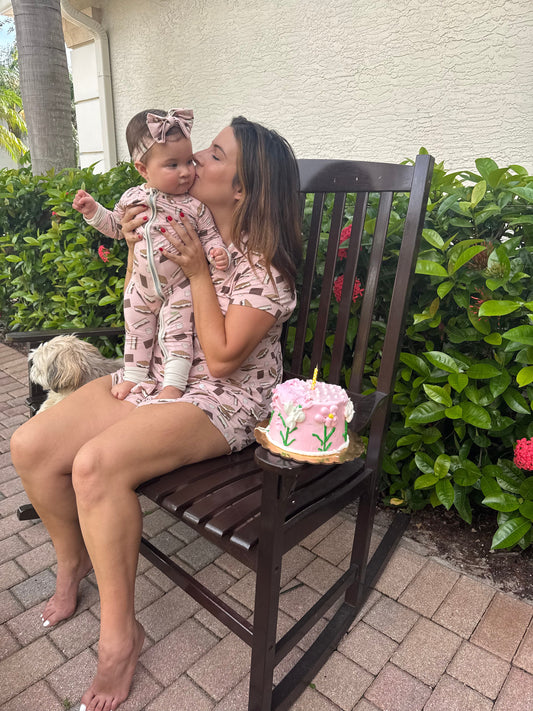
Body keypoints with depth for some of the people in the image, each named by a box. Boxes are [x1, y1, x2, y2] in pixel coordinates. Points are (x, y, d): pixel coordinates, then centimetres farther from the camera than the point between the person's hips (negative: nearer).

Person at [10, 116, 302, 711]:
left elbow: (221, 357, -20)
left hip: (222, 401, -7)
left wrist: (197, 271, -21)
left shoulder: (263, 267, -15)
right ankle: (72, 559, 22)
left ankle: (119, 633, -4)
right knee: (30, 446, -7)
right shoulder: (190, 226, 7)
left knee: (96, 464, -29)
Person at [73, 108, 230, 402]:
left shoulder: (194, 205, -11)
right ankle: (135, 376, 32)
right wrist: (93, 210, 2)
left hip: (179, 288, -4)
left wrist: (217, 251, -26)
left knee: (177, 333, -4)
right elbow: (116, 226, 13)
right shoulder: (133, 197, -2)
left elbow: (210, 235, -6)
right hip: (141, 286, 4)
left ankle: (174, 384, 8)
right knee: (137, 332, 15)